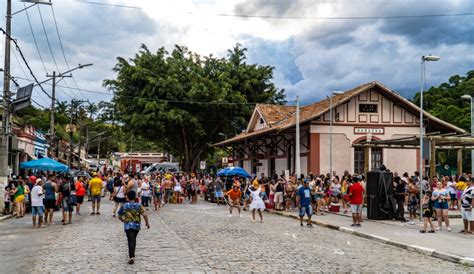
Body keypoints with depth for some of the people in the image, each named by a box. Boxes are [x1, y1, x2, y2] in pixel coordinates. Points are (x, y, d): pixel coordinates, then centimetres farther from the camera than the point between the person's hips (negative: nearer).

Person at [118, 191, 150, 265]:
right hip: (136, 225, 2)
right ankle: (132, 254, 32)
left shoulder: (124, 206, 0)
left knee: (131, 240, -8)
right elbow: (144, 215, -10)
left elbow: (119, 216, 6)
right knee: (133, 239, 21)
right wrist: (147, 222, 3)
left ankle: (131, 256, -23)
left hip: (128, 225, -2)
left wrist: (123, 220, 26)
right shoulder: (138, 205, -1)